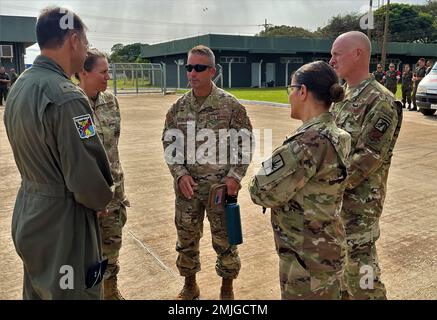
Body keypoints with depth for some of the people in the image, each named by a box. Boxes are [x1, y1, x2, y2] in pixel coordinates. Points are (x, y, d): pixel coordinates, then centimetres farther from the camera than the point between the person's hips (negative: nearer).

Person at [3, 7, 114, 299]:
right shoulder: (66, 97, -25)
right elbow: (86, 180, -27)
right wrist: (103, 200, -5)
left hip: (28, 217, 9)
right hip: (62, 224, -9)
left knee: (36, 290, 24)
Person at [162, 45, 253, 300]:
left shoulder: (231, 105, -7)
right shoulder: (179, 107, 3)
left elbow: (245, 143, -4)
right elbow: (169, 144, 6)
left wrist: (235, 175, -13)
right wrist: (180, 174, -7)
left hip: (221, 185, -3)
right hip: (187, 185, 3)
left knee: (225, 240, 9)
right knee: (186, 238, 14)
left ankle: (227, 289, 31)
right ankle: (190, 286, 36)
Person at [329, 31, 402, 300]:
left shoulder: (381, 102, -16)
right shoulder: (342, 97, 9)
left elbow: (367, 159, -21)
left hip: (359, 203, -8)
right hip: (332, 198, 8)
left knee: (361, 273, 2)